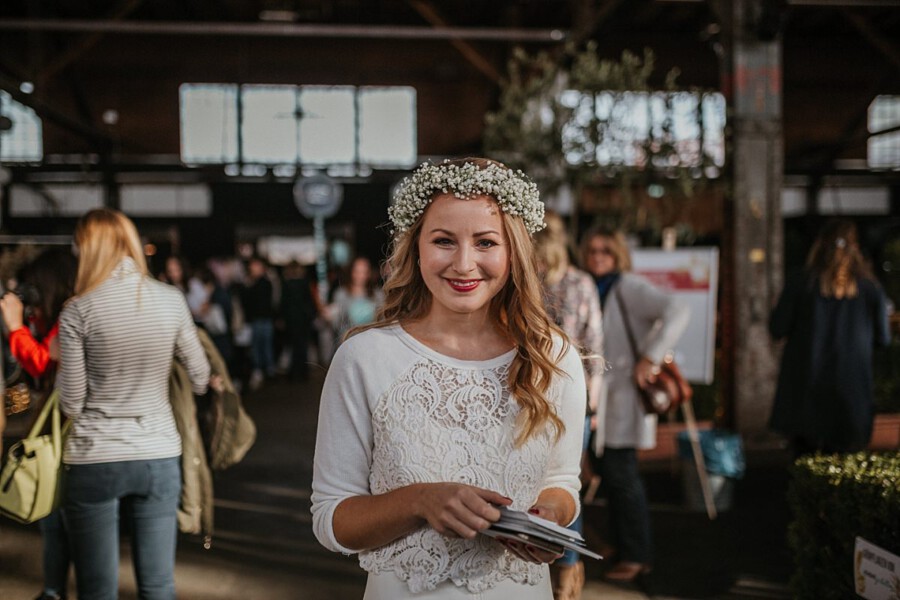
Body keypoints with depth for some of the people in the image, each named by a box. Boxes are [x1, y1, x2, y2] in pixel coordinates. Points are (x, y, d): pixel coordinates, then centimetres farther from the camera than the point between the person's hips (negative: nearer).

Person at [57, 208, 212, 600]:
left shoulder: (78, 310, -9)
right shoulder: (171, 300, -2)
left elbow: (72, 403, -6)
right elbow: (200, 380, 5)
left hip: (93, 460, -2)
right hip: (159, 455, 2)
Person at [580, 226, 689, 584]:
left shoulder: (629, 287, -10)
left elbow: (677, 312, -23)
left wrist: (650, 358, -24)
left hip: (624, 393, -7)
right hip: (599, 397, 7)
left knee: (621, 474, -4)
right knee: (609, 474, 12)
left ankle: (637, 556, 7)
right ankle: (621, 546, 24)